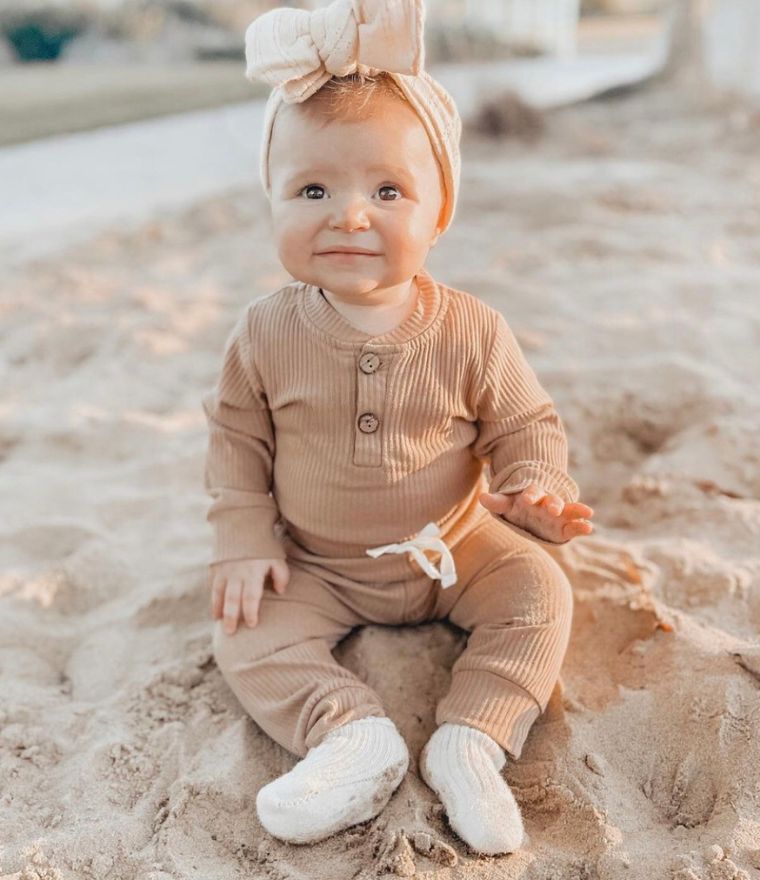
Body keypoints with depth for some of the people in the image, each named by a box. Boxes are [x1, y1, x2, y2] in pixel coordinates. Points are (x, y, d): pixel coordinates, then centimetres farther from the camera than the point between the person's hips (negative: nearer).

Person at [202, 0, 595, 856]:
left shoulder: (470, 333, -18)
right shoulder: (266, 334, -15)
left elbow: (523, 423, -7)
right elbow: (237, 438, -3)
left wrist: (536, 485, -28)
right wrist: (244, 542, -9)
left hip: (452, 546, 0)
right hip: (315, 564, 1)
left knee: (539, 594, -15)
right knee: (246, 631, -16)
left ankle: (471, 737, -15)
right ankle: (353, 735, -18)